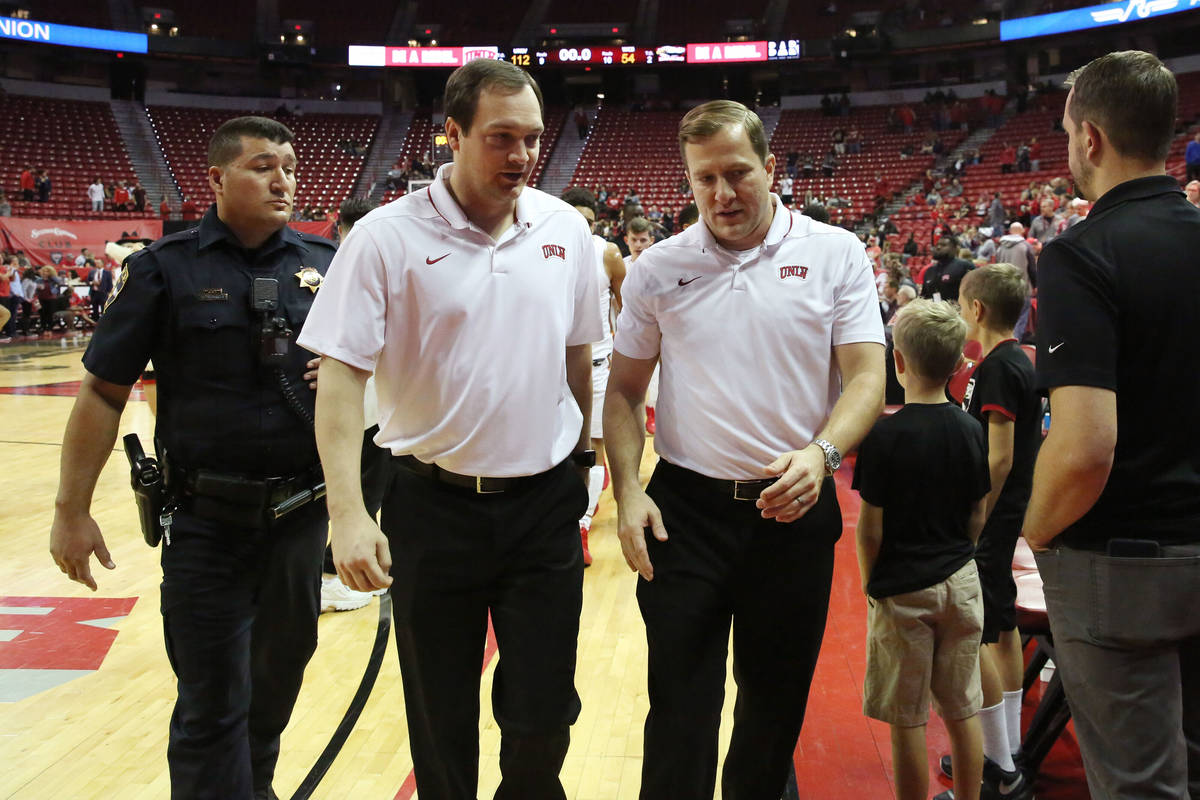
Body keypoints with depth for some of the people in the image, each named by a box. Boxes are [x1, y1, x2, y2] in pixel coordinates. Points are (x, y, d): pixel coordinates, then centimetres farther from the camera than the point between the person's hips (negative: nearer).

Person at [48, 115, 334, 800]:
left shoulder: (326, 262, 4)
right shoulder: (165, 267, -5)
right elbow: (103, 393, -4)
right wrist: (72, 510, -5)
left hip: (304, 511, 4)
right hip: (206, 521, -4)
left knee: (282, 668, 20)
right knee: (211, 700, 3)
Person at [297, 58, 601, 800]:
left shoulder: (566, 228, 2)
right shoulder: (387, 236, -9)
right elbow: (341, 376, -11)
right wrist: (349, 514, -19)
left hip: (546, 506, 2)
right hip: (433, 508, -2)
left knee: (543, 722, 9)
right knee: (442, 725, 13)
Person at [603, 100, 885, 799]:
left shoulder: (835, 254, -1)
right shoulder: (658, 269, 3)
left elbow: (867, 377, -5)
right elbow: (625, 390, 8)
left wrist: (820, 453, -23)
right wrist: (628, 492, -5)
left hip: (795, 509, 0)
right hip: (685, 511, 0)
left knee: (778, 699, 15)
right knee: (680, 709, 2)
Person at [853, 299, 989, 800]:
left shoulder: (885, 435, -16)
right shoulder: (971, 432, -2)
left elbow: (871, 526, -13)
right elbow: (979, 517, 6)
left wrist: (870, 582, 2)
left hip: (902, 590, -5)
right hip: (960, 584, 5)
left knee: (907, 720, 6)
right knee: (962, 710, 15)